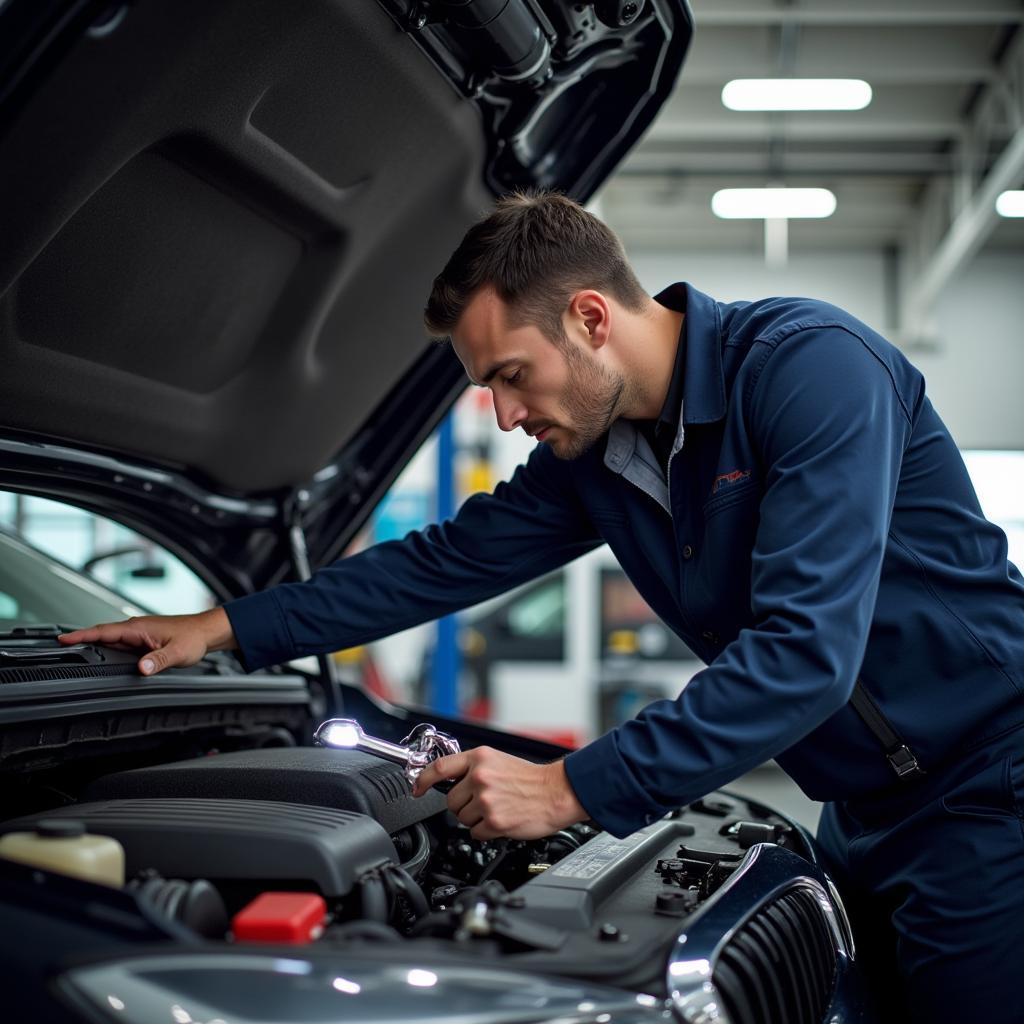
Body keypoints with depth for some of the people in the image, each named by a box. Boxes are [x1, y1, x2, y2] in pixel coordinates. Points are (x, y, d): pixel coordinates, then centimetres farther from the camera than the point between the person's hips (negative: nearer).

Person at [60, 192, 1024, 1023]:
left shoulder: (812, 365, -23)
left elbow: (807, 650, -31)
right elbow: (449, 559, 13)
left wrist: (572, 787, -29)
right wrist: (227, 628, 10)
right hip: (865, 817, 7)